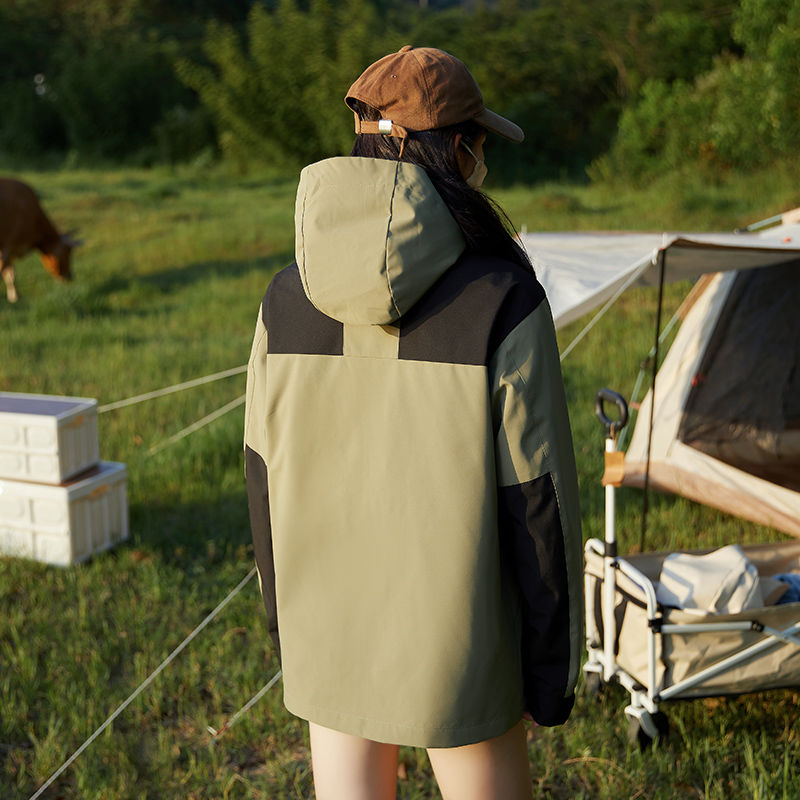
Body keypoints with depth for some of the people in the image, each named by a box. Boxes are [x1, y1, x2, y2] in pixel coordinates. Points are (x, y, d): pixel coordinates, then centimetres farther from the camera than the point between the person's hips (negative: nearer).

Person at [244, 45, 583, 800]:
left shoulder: (289, 298, -8)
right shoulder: (504, 303, -20)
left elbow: (268, 481, 0)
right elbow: (535, 501, -15)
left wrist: (285, 622, 14)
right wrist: (555, 662, -2)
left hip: (329, 642, 4)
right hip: (455, 651, -3)